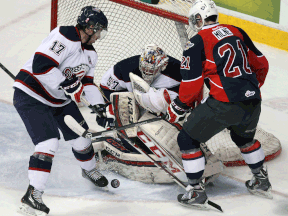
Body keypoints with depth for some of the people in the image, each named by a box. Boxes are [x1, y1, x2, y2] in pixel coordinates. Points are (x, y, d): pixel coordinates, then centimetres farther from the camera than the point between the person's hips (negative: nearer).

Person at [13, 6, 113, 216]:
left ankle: (90, 169, 47)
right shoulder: (64, 37, -25)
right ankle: (32, 196, -18)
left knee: (81, 136, 15)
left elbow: (87, 81, 14)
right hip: (31, 96, -9)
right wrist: (68, 85, -28)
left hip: (60, 100, 9)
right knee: (49, 142, -21)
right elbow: (41, 65, -32)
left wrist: (99, 106, 2)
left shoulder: (90, 53, 7)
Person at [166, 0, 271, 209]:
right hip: (253, 102, 6)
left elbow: (192, 83, -3)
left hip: (224, 103, -6)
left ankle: (196, 192, 9)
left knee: (188, 139, 10)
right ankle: (261, 181, 45)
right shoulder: (237, 32, 15)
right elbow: (261, 64, 20)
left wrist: (178, 106, 13)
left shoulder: (197, 42, -1)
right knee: (245, 137, 35)